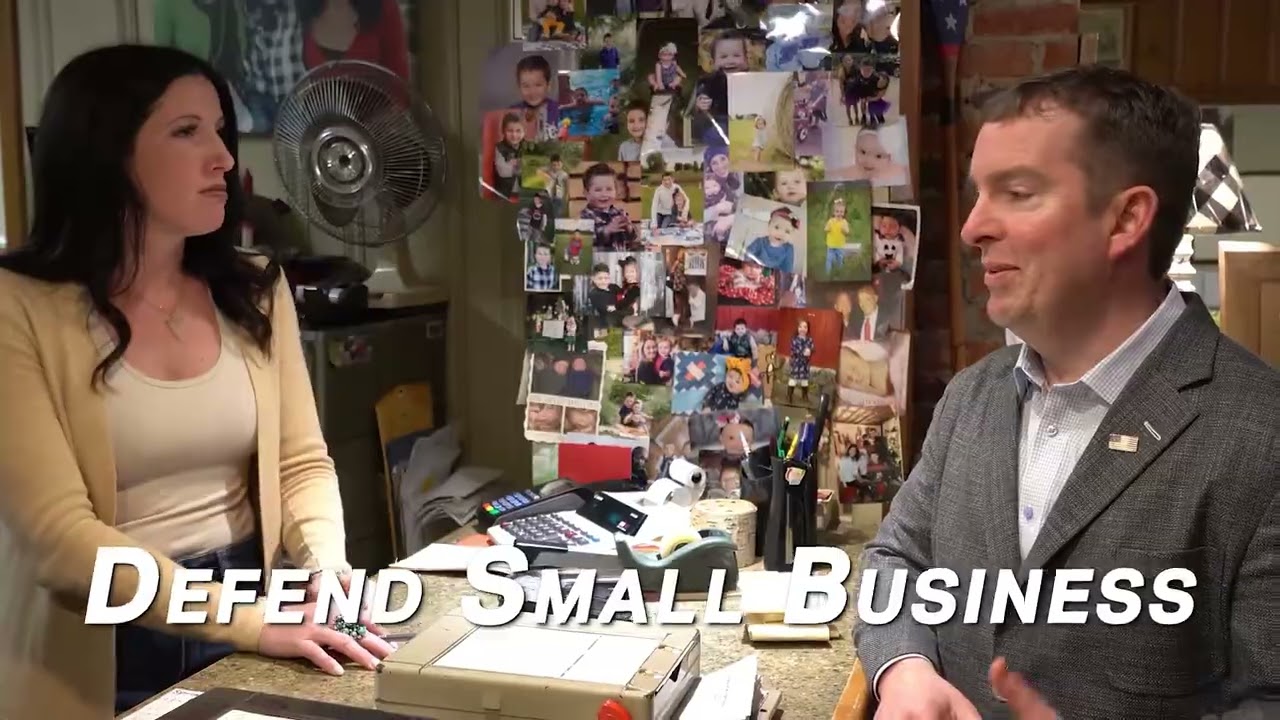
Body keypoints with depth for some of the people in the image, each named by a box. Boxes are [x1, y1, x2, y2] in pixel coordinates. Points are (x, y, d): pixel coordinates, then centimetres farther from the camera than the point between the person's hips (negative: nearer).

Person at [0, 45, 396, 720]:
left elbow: (303, 461, 5)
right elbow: (57, 531, -19)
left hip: (254, 611, 4)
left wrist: (326, 572, -14)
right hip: (102, 657, -4)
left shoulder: (255, 291, 3)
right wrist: (248, 622, -27)